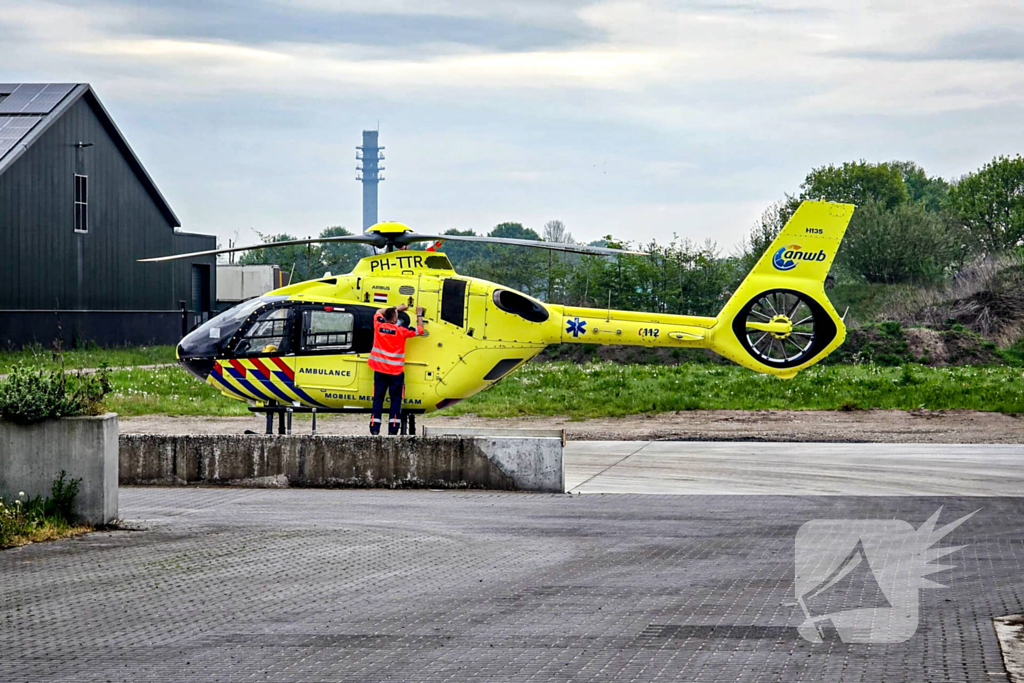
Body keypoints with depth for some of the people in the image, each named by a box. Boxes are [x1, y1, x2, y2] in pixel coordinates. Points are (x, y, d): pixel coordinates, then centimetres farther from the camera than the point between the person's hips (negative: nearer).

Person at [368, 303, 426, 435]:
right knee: (396, 400, 2)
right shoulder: (401, 330, -10)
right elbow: (420, 331, 3)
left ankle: (374, 429, 1)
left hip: (379, 370, 3)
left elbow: (379, 312, 23)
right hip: (396, 372, -3)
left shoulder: (378, 326, 0)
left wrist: (396, 309, 30)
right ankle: (392, 430, -4)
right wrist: (419, 314, 15)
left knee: (378, 399, 6)